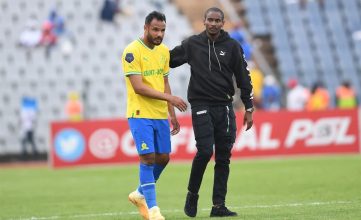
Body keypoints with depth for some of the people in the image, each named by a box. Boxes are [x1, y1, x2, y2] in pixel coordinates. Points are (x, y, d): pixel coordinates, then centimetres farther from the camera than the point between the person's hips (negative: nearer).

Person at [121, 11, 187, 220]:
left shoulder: (164, 51, 10)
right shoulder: (132, 51, -13)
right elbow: (138, 87, -19)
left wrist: (172, 114, 15)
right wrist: (169, 97, -23)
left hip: (161, 115, 7)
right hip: (140, 114, -7)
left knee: (163, 157, 8)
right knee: (148, 158, -11)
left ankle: (140, 194, 30)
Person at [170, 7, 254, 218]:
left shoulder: (232, 46, 4)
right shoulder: (192, 44, 3)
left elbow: (243, 78, 7)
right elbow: (168, 60, 15)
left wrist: (249, 108, 4)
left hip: (225, 107, 2)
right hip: (201, 106, -2)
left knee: (224, 157, 1)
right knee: (205, 151, -15)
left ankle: (219, 205, 6)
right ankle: (192, 195, 7)